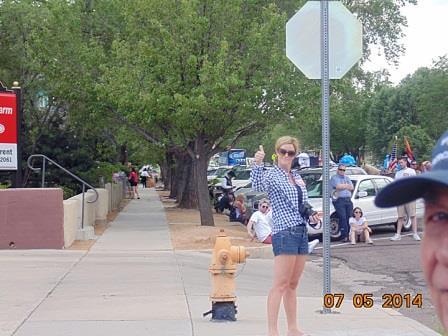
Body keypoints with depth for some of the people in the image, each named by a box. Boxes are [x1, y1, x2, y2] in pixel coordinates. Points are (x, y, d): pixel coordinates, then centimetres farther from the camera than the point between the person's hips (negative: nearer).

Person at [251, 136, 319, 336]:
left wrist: (311, 215, 7)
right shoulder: (272, 175, -5)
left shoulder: (297, 177, 18)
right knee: (280, 284, -11)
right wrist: (258, 164, -43)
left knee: (293, 284, 12)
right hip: (284, 232, -7)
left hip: (301, 232, 7)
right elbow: (258, 186, -28)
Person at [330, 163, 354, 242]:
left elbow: (351, 188, 10)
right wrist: (346, 186, 3)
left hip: (348, 200, 5)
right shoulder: (334, 178, 5)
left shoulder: (347, 178, 23)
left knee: (350, 218, -2)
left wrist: (342, 186, -2)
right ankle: (344, 236, -13)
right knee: (343, 218, -12)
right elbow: (338, 186, -13)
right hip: (339, 200, -5)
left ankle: (350, 235, -1)